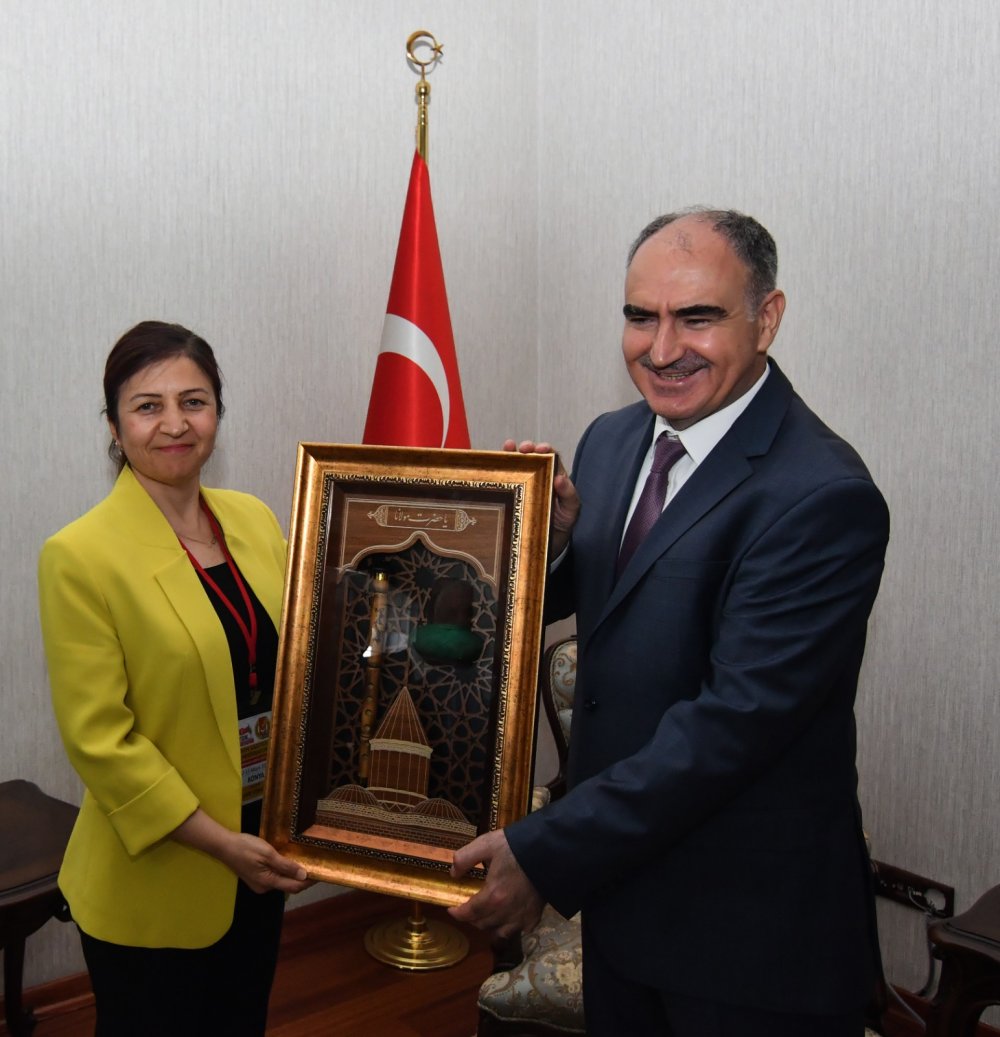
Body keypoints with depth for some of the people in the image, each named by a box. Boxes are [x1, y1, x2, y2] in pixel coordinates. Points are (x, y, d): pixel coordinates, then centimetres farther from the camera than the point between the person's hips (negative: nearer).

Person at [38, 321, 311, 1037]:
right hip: (155, 876, -5)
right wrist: (217, 841, -16)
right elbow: (98, 738, -17)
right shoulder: (79, 556, -16)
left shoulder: (254, 519, 0)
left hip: (261, 854, 5)